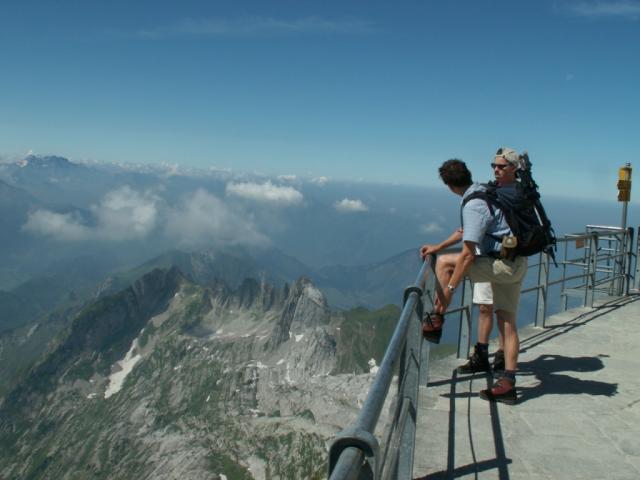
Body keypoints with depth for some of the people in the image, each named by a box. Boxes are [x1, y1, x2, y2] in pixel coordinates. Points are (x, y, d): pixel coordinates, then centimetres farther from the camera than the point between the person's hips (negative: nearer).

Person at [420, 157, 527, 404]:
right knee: (507, 322, 9)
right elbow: (466, 231, 25)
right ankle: (508, 384, 12)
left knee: (444, 263, -5)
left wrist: (449, 289, -17)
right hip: (515, 264, 10)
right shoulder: (484, 192, 12)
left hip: (504, 265, -10)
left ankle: (436, 321, 2)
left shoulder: (473, 205, -19)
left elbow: (468, 255, -23)